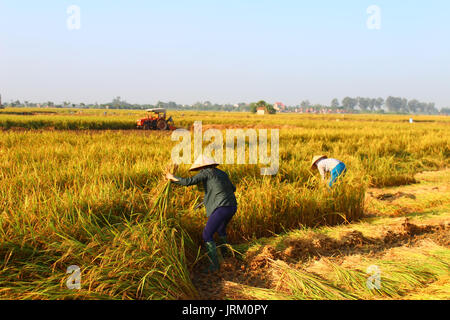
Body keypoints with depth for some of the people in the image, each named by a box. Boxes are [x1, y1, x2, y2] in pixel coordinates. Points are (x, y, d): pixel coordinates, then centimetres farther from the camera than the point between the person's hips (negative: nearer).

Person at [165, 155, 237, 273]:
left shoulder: (206, 172, -2)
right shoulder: (222, 174, 21)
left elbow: (189, 181, -11)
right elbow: (233, 188, 34)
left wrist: (172, 177, 3)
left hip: (221, 208, -8)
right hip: (232, 207, 9)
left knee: (207, 235, -1)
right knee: (221, 228, 35)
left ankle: (215, 264, -5)